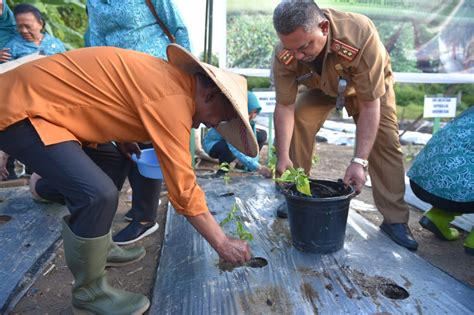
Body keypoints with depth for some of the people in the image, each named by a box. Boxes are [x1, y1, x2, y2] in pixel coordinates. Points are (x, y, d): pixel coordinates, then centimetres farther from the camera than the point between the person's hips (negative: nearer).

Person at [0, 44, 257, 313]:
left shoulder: (167, 77, 4)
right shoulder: (171, 98, -24)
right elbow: (183, 188, -21)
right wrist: (222, 243, -10)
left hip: (37, 98, 10)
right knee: (99, 195, -21)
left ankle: (96, 247, 29)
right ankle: (89, 291, 3)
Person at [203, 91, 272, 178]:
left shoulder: (250, 120, -20)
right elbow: (236, 150, -46)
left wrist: (252, 167, -26)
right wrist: (258, 167, -51)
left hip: (234, 139, 6)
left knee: (262, 135, -8)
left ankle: (242, 165, 4)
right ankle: (222, 170, -10)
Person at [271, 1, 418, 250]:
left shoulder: (361, 36, -43)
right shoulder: (284, 56, -34)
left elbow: (370, 104, -39)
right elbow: (285, 107, -26)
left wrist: (359, 161, -42)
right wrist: (283, 157, -33)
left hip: (369, 83, -2)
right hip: (319, 87, 2)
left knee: (385, 140, -14)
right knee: (297, 123, -19)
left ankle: (395, 219, -3)